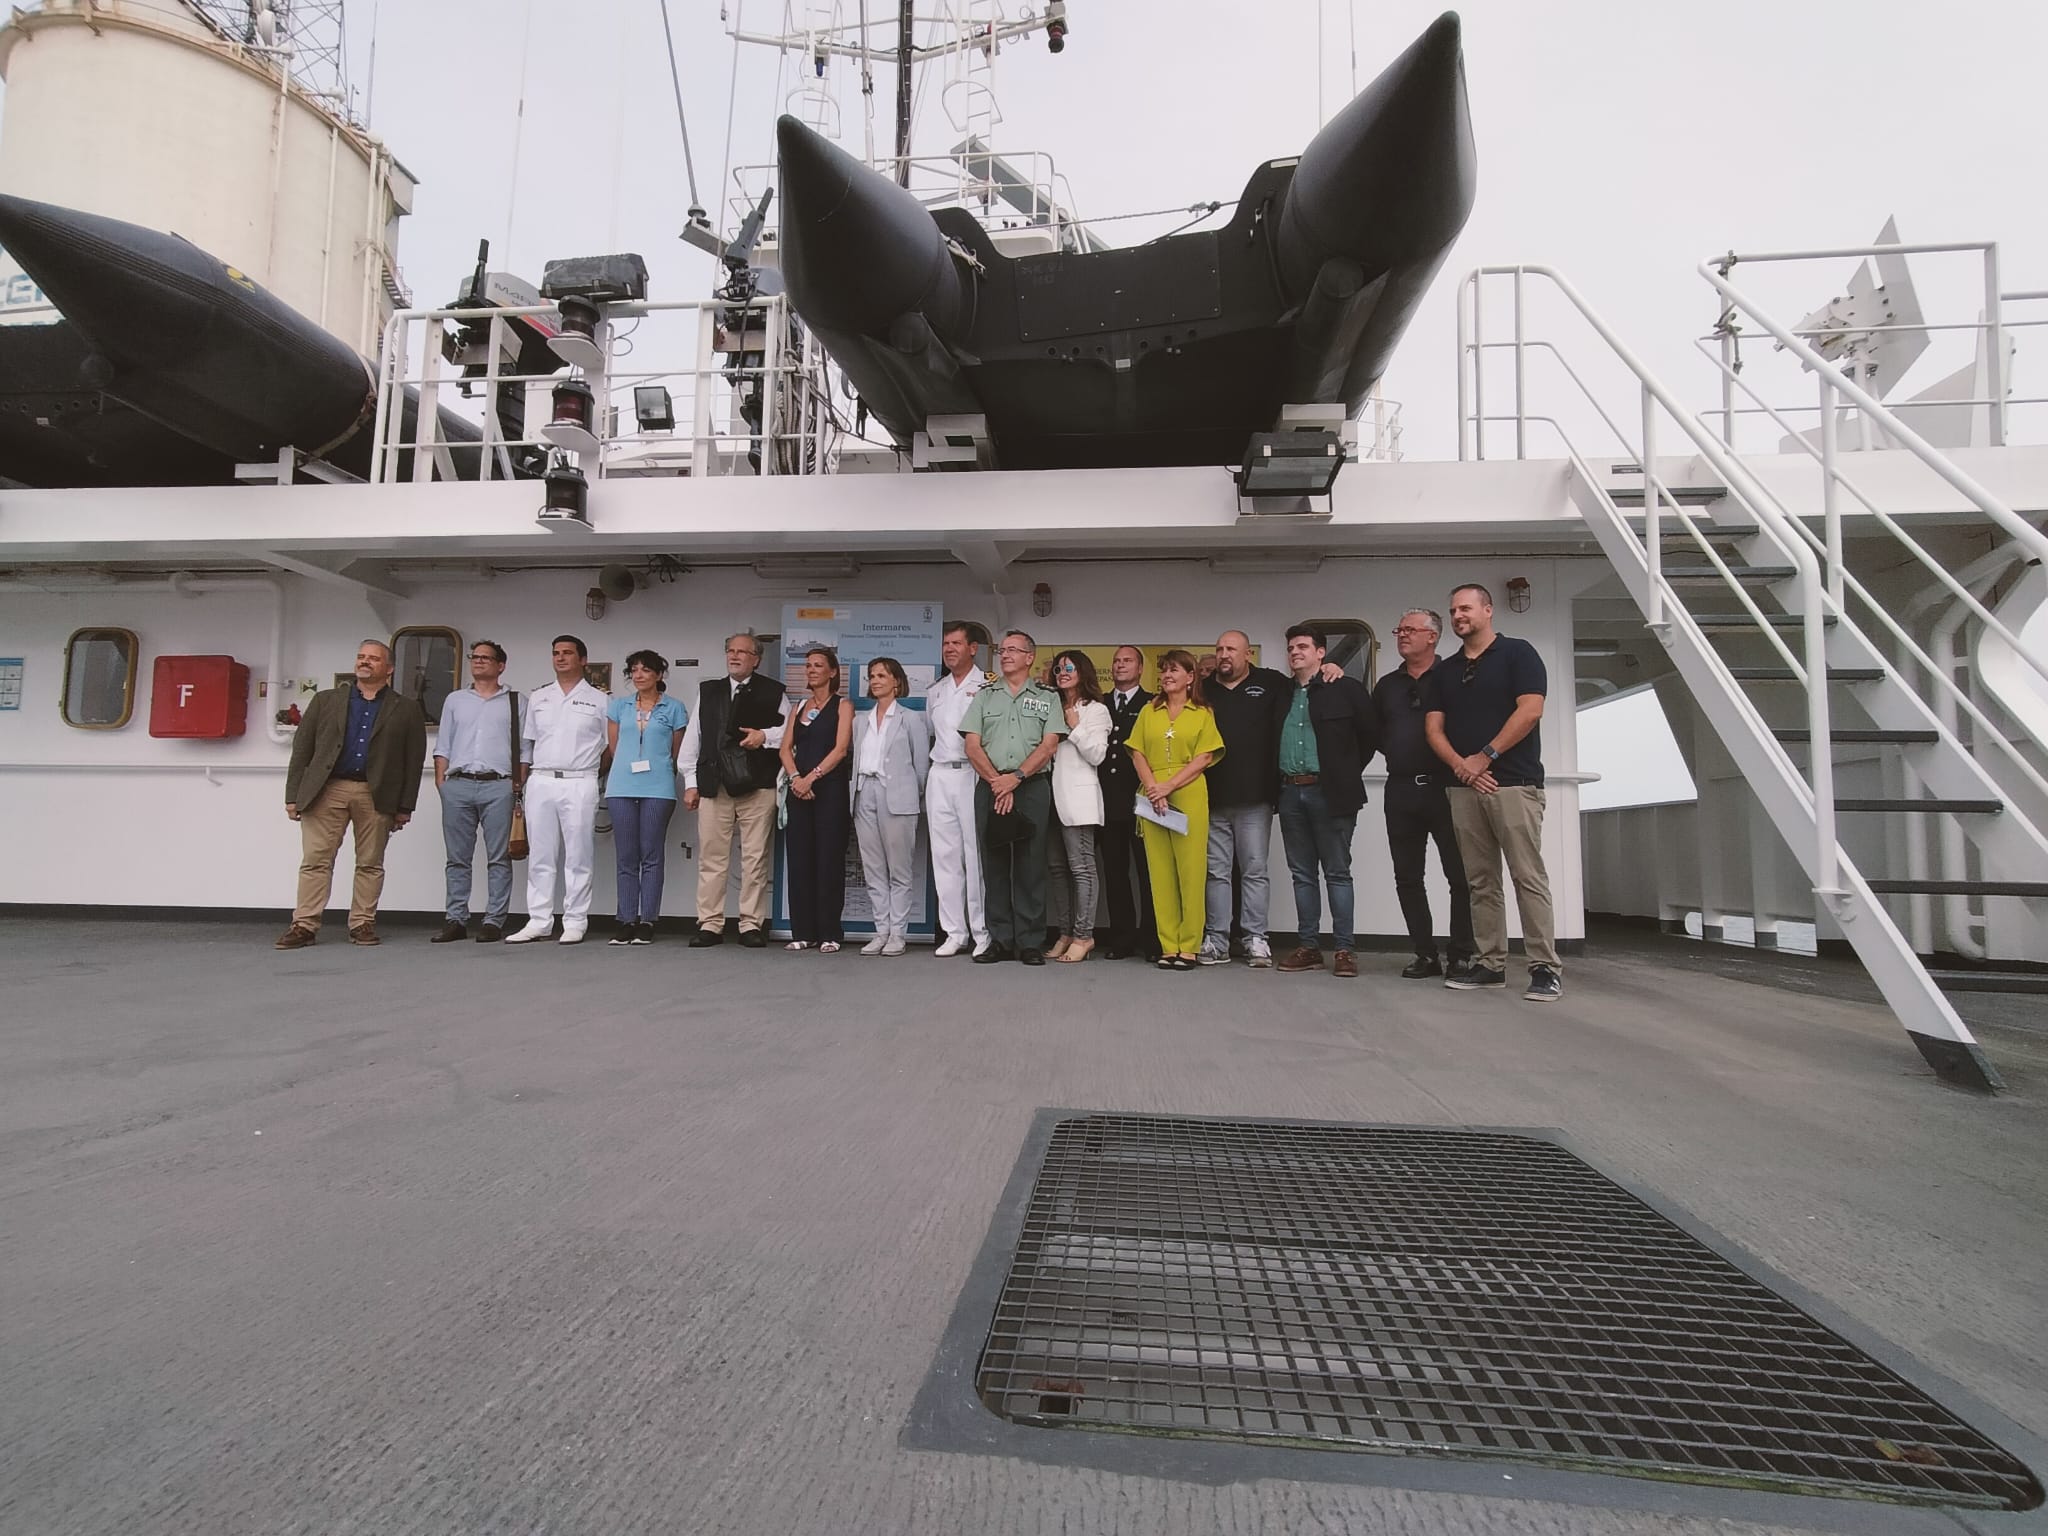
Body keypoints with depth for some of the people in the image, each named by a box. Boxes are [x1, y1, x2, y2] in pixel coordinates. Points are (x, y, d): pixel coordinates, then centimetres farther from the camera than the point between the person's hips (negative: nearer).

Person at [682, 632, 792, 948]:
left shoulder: (773, 692, 8)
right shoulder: (707, 692, 16)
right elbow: (693, 739, 13)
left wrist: (765, 736, -9)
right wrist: (691, 783, 7)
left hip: (758, 787, -2)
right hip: (714, 786, 2)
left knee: (755, 858, 0)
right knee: (711, 857, 3)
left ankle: (752, 925, 7)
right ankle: (709, 924, 10)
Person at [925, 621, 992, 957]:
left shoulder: (988, 686, -2)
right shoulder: (934, 692, 18)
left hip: (974, 775, -6)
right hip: (940, 776, 6)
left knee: (976, 854, -5)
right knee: (944, 855, 5)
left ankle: (983, 933, 2)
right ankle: (954, 932, 12)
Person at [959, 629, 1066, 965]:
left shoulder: (1047, 697, 10)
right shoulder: (985, 696, 15)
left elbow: (1048, 745, -2)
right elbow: (972, 745, 5)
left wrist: (1015, 778, -12)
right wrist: (996, 781, -7)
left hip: (1032, 787, -2)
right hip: (990, 787, 2)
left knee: (1030, 864, -2)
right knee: (994, 863, 3)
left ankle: (1030, 942, 4)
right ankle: (999, 940, 10)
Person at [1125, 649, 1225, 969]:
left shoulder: (1203, 714, 7)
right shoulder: (1148, 712, 14)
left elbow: (1203, 759, -2)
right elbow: (1138, 755, 8)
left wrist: (1168, 787, -12)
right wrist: (1153, 790, -8)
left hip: (1189, 798, -3)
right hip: (1152, 798, 3)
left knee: (1191, 871, -3)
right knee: (1160, 871, 2)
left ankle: (1189, 947, 3)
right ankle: (1168, 946, 6)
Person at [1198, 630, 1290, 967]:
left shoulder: (1272, 684, 4)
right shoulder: (1204, 690, 12)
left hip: (1254, 798, -3)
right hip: (1213, 798, 3)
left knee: (1255, 870, 3)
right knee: (1216, 871, 7)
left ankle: (1256, 939, 10)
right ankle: (1216, 940, 13)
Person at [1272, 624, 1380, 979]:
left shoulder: (1346, 688, -2)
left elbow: (1371, 735, 0)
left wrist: (1348, 774, 2)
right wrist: (1277, 784, 10)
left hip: (1329, 793, -5)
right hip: (1290, 793, 5)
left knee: (1337, 873, 0)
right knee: (1302, 874, 8)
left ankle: (1345, 949, 5)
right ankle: (1308, 947, 15)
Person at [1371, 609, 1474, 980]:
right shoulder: (1386, 685, 15)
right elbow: (1375, 733, 20)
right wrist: (1396, 752, 6)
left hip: (1444, 786, -5)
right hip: (1401, 790, 5)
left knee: (1459, 874, -1)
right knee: (1407, 877, 6)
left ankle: (1460, 955, 8)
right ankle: (1425, 954, 14)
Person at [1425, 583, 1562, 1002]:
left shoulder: (1517, 653, 2)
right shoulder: (1444, 670, 17)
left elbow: (1530, 711, -10)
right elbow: (1433, 728, 10)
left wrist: (1484, 756, -12)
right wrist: (1460, 765, -8)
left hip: (1514, 784, -5)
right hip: (1464, 788, 6)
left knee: (1528, 877, -7)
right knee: (1481, 882, 6)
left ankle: (1546, 967, -4)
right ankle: (1490, 963, 11)